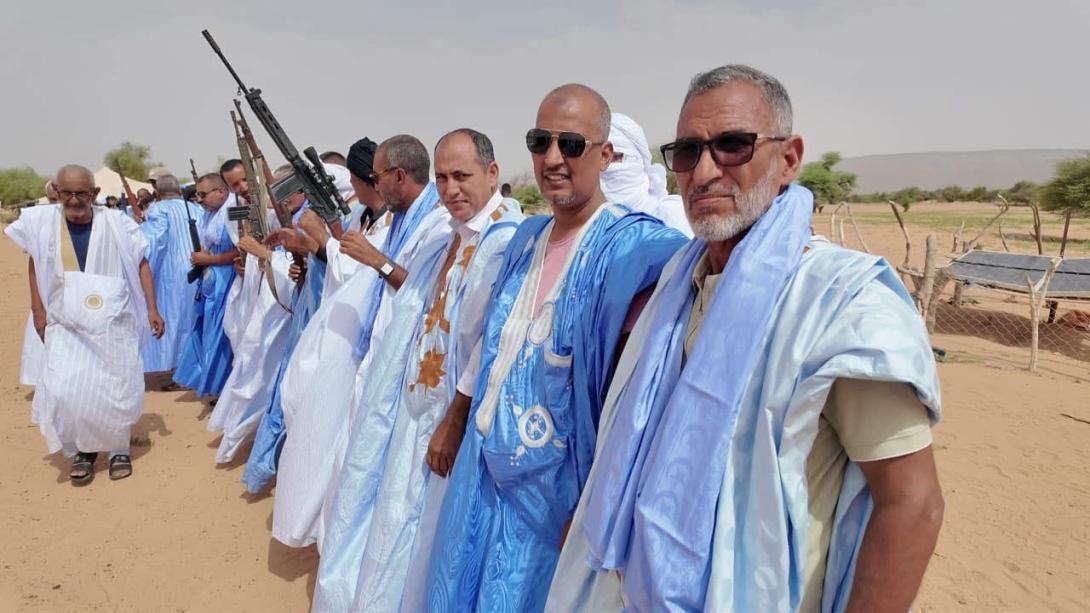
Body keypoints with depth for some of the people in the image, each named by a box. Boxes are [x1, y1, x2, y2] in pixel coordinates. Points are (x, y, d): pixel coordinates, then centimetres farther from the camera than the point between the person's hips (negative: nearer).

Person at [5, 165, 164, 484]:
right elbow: (35, 265, 10)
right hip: (66, 323, 1)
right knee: (61, 392, -10)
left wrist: (152, 309, -4)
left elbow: (141, 264, 0)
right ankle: (80, 451, 14)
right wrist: (38, 312, 6)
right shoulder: (41, 221, -3)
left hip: (114, 323, -1)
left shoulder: (115, 222, -8)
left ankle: (118, 449, 26)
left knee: (118, 389, 4)